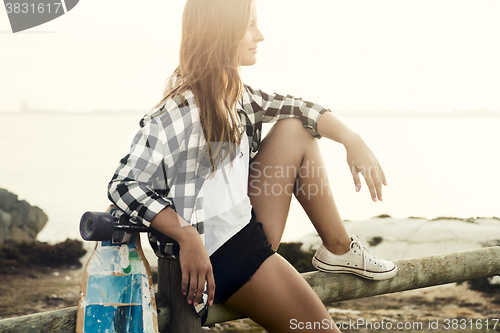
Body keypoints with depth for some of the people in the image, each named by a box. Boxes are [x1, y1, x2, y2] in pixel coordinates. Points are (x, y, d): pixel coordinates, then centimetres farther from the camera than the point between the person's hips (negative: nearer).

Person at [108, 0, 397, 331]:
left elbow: (294, 107, 14)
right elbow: (124, 186, -22)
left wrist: (352, 140, -2)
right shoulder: (178, 112, -21)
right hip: (222, 255, -9)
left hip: (250, 226, 9)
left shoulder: (233, 94, 5)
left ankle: (339, 249, 10)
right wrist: (188, 237, -31)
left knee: (294, 130, 6)